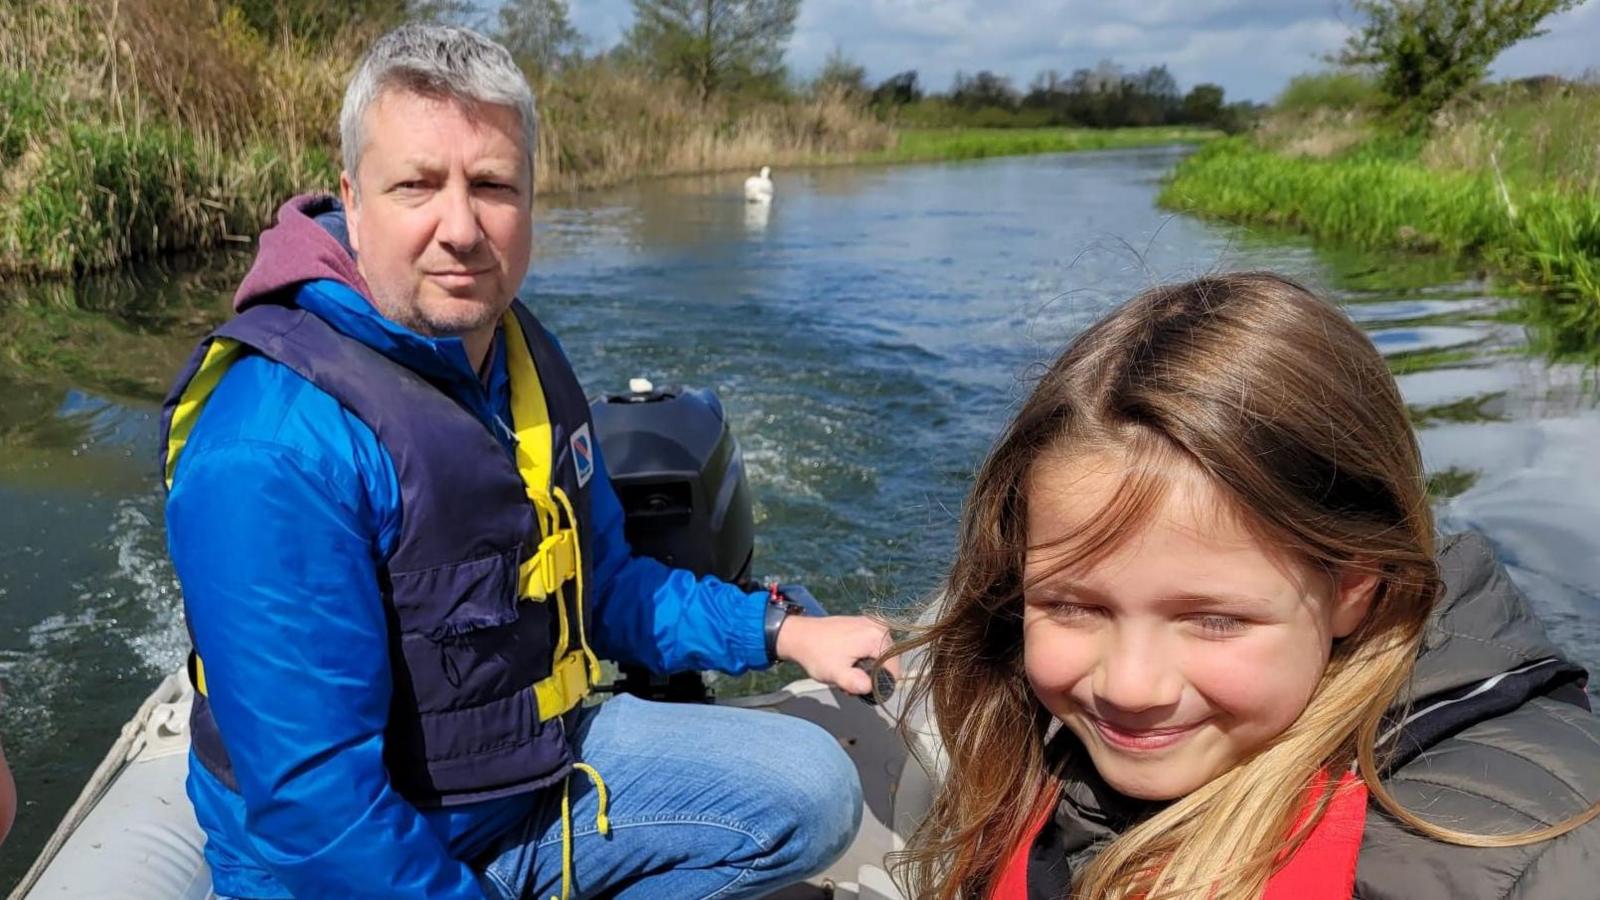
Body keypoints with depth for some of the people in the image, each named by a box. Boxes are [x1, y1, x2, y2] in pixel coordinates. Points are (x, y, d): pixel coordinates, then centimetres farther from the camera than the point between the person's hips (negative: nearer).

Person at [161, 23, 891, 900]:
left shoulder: (521, 356, 0)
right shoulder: (277, 449, -27)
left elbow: (601, 584, 9)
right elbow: (313, 799, -26)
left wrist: (782, 631, 2)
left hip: (545, 765, 7)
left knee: (813, 791, 10)